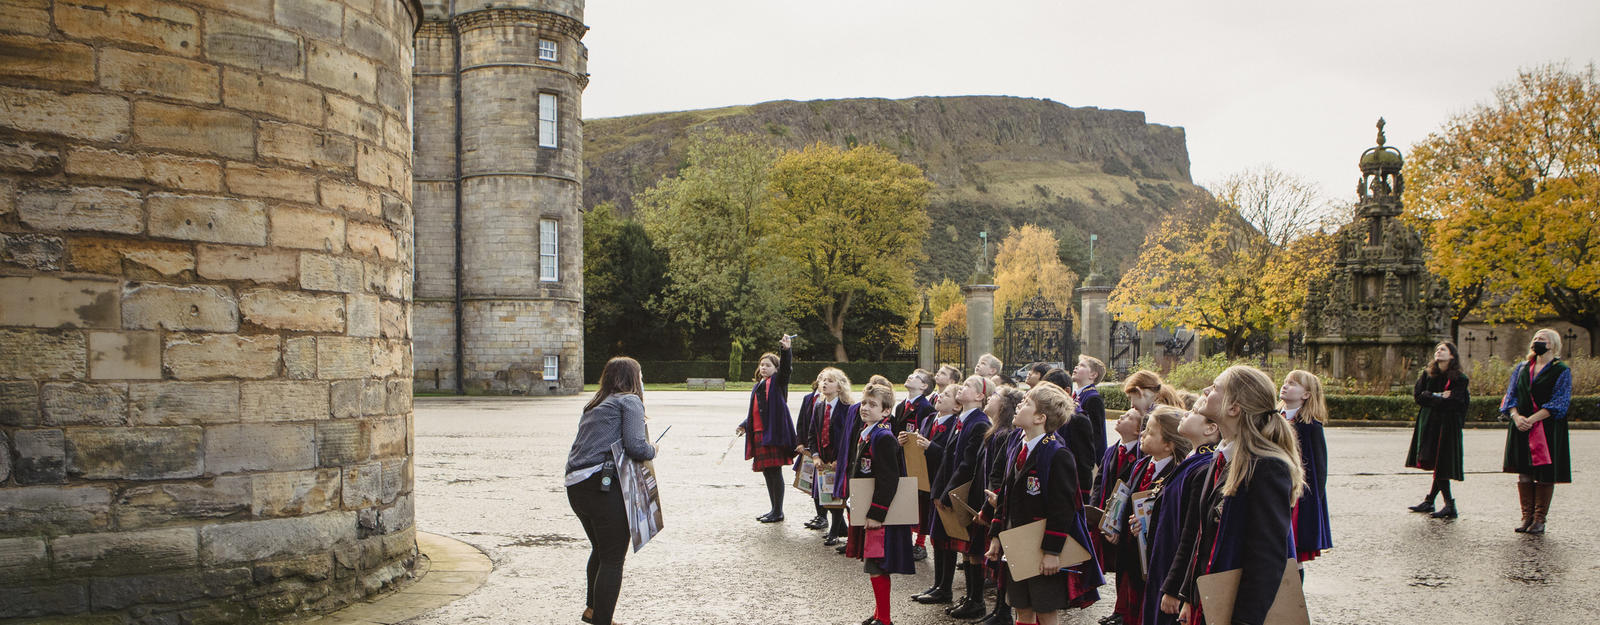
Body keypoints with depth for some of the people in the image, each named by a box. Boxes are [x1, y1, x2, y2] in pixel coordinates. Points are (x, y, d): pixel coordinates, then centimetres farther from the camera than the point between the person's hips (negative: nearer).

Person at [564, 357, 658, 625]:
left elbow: (590, 443, 17)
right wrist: (652, 450, 6)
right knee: (613, 559, 2)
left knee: (600, 550, 28)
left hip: (575, 487, 9)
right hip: (604, 487, -8)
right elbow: (636, 446, -14)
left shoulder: (594, 405, 23)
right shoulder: (630, 401, -1)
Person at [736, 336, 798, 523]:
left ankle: (778, 512, 2)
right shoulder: (757, 386, 21)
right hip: (759, 434, 8)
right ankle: (774, 509, 21)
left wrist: (786, 350, -37)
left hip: (774, 433, -8)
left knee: (775, 471, -5)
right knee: (767, 472, 12)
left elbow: (786, 367, -20)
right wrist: (744, 425, 14)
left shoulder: (778, 381, 0)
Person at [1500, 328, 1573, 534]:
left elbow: (1558, 403, -9)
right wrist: (1516, 416, -11)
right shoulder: (1522, 368, 14)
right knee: (1524, 473, 3)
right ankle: (1527, 516, 10)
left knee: (1544, 474, -2)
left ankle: (1539, 519, 6)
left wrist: (1532, 419, -18)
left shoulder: (1561, 371, 0)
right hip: (1521, 428, 4)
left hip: (1547, 428, -4)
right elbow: (1511, 394, 9)